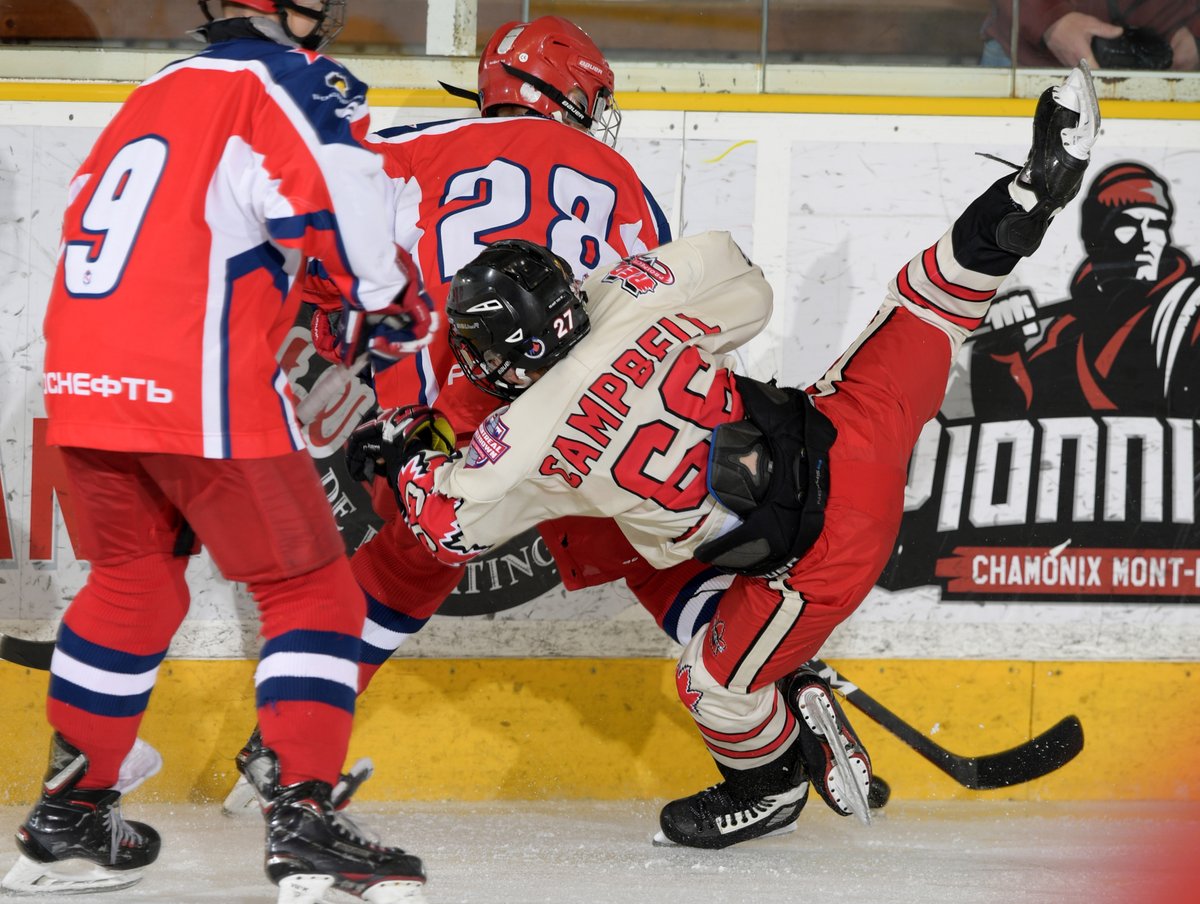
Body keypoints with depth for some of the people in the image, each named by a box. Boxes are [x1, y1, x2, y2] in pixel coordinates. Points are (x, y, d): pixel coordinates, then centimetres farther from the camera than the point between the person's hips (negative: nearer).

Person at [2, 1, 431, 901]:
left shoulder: (156, 93, 21)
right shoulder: (292, 82, -3)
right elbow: (337, 195, -20)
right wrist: (390, 299, -5)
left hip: (81, 379, 7)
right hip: (203, 388, -7)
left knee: (133, 582, 23)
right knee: (311, 591, 2)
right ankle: (305, 820, -10)